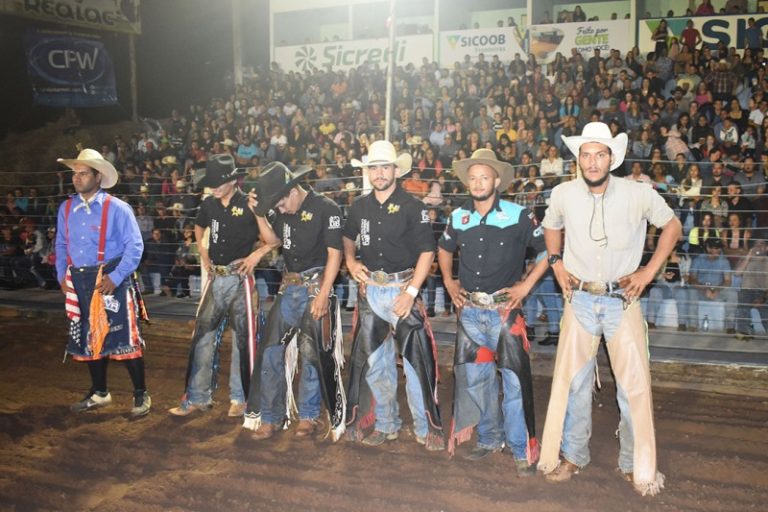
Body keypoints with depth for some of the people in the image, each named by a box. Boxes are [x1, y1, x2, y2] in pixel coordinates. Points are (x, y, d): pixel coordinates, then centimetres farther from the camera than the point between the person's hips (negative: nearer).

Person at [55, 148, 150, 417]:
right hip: (79, 281, 6)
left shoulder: (117, 208, -9)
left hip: (111, 280, -5)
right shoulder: (66, 208, 7)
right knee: (88, 339, 14)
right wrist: (62, 275, 7)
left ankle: (141, 395, 8)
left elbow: (135, 246, -11)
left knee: (124, 338, -4)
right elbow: (61, 245, 17)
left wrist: (115, 277, -17)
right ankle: (99, 393, 29)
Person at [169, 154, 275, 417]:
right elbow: (199, 227, 27)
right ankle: (198, 397, 18)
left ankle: (240, 398, 15)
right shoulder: (209, 204, 6)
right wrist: (203, 255, 16)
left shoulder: (250, 204, -10)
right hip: (215, 278, 5)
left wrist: (256, 254, -14)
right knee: (202, 336, 7)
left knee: (242, 339, 2)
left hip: (240, 279, -5)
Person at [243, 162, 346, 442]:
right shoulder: (285, 210, 8)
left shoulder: (326, 208, -12)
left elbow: (334, 254, -15)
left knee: (312, 353, 3)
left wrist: (322, 295, -19)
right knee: (271, 350, 4)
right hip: (289, 287, 6)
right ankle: (271, 416, 14)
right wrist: (259, 214, 4)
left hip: (315, 286, -6)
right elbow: (274, 240, 20)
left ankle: (308, 415, 20)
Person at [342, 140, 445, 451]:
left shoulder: (412, 206, -6)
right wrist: (350, 261, 5)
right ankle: (386, 425, 26)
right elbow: (347, 237, 26)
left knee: (416, 359, -5)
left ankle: (426, 428, 9)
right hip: (370, 290, 5)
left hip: (402, 288, -5)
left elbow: (427, 251, -10)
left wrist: (411, 291, -17)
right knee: (374, 361, 10)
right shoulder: (360, 206, 9)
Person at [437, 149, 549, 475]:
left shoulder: (519, 216, -7)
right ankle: (490, 439, 30)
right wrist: (448, 281, 14)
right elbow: (444, 249, 25)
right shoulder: (458, 218, 6)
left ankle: (522, 450, 9)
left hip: (505, 309, -4)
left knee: (515, 380, -4)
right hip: (470, 310, 5)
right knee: (474, 378, 12)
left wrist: (527, 284, -7)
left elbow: (547, 250, -1)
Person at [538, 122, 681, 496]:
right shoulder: (563, 195, -4)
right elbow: (551, 227, 18)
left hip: (622, 300, -1)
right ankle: (572, 456, 25)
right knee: (572, 381, 7)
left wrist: (649, 272, 0)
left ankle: (637, 465, 19)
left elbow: (672, 226, 6)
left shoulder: (638, 194, -10)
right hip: (580, 300, 2)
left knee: (634, 384, 1)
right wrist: (556, 263, 6)